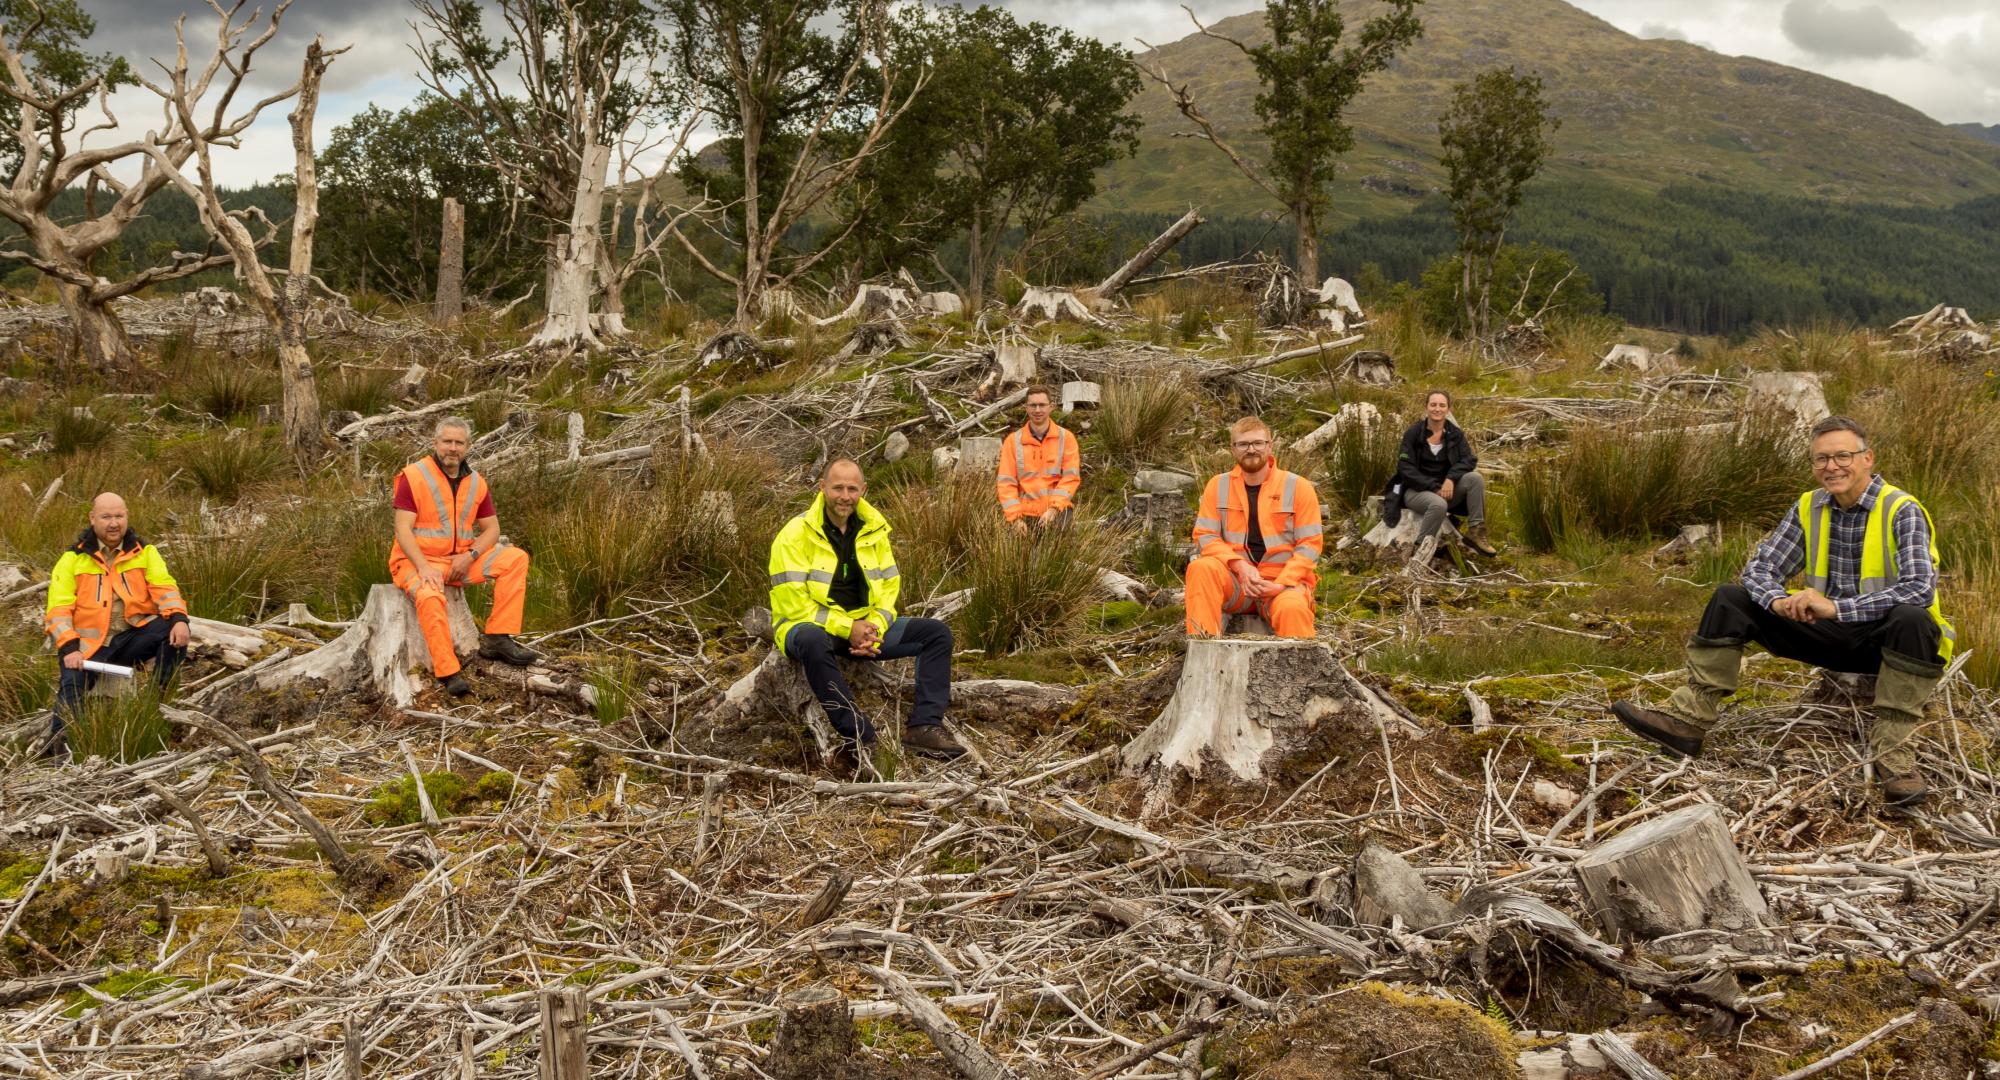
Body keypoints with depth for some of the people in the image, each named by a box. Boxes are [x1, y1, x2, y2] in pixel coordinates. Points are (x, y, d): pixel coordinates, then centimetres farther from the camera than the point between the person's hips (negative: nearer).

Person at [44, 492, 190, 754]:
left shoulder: (145, 553, 10)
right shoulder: (73, 559, 6)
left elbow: (164, 587, -4)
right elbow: (58, 609, -2)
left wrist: (179, 619, -25)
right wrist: (69, 648, -18)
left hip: (135, 636, 1)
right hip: (90, 644, -1)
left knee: (174, 631, -25)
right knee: (72, 683, -27)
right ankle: (57, 745, -9)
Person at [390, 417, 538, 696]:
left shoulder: (476, 482, 7)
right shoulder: (413, 476, -9)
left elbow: (491, 528, 9)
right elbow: (402, 529, -14)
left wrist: (470, 555, -11)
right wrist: (424, 567, -27)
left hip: (461, 560, 6)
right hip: (418, 560, -5)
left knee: (516, 559, -12)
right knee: (430, 597, -38)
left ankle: (496, 639, -17)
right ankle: (449, 673, -34)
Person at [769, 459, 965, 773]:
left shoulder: (873, 529, 4)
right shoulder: (796, 534, -14)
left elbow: (889, 587, 7)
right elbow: (793, 604, -18)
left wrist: (874, 629, -13)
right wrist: (847, 628, -23)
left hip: (864, 626, 6)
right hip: (808, 627, -6)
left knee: (936, 633, -8)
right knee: (813, 641, -43)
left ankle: (924, 726, -19)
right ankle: (859, 736, -38)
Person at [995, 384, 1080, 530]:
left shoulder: (1066, 437, 4)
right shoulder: (1013, 440, 5)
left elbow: (1070, 477, -3)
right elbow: (1006, 482, 0)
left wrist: (1054, 509, -15)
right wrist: (1016, 517, -11)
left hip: (1057, 513, 0)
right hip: (1025, 514, 1)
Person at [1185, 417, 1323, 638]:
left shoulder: (1299, 487, 1)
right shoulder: (1218, 486, 7)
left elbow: (1309, 545, -2)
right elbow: (1205, 536, 1)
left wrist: (1280, 585, -16)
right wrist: (1240, 566, -17)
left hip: (1284, 581, -2)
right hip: (1234, 581, 2)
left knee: (1292, 607, -37)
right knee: (1201, 568, -29)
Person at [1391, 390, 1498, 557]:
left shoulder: (1455, 434, 4)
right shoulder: (1413, 433, -6)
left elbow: (1469, 460, -6)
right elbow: (1405, 468, -10)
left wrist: (1451, 479, -25)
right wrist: (1434, 487, -19)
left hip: (1445, 488, 4)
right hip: (1416, 490, -4)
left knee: (1475, 478, -22)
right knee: (1439, 504, -38)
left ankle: (1475, 533, -18)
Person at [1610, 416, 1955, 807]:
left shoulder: (1902, 511, -15)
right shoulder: (1809, 508, 2)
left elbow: (1920, 588, -28)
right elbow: (1759, 568, 1)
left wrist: (1836, 607, -37)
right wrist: (1778, 601, -24)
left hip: (1883, 641, -5)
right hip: (1828, 635, 5)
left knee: (1912, 619, -39)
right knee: (1730, 600, -6)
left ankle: (1892, 749, -33)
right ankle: (1689, 719, -14)